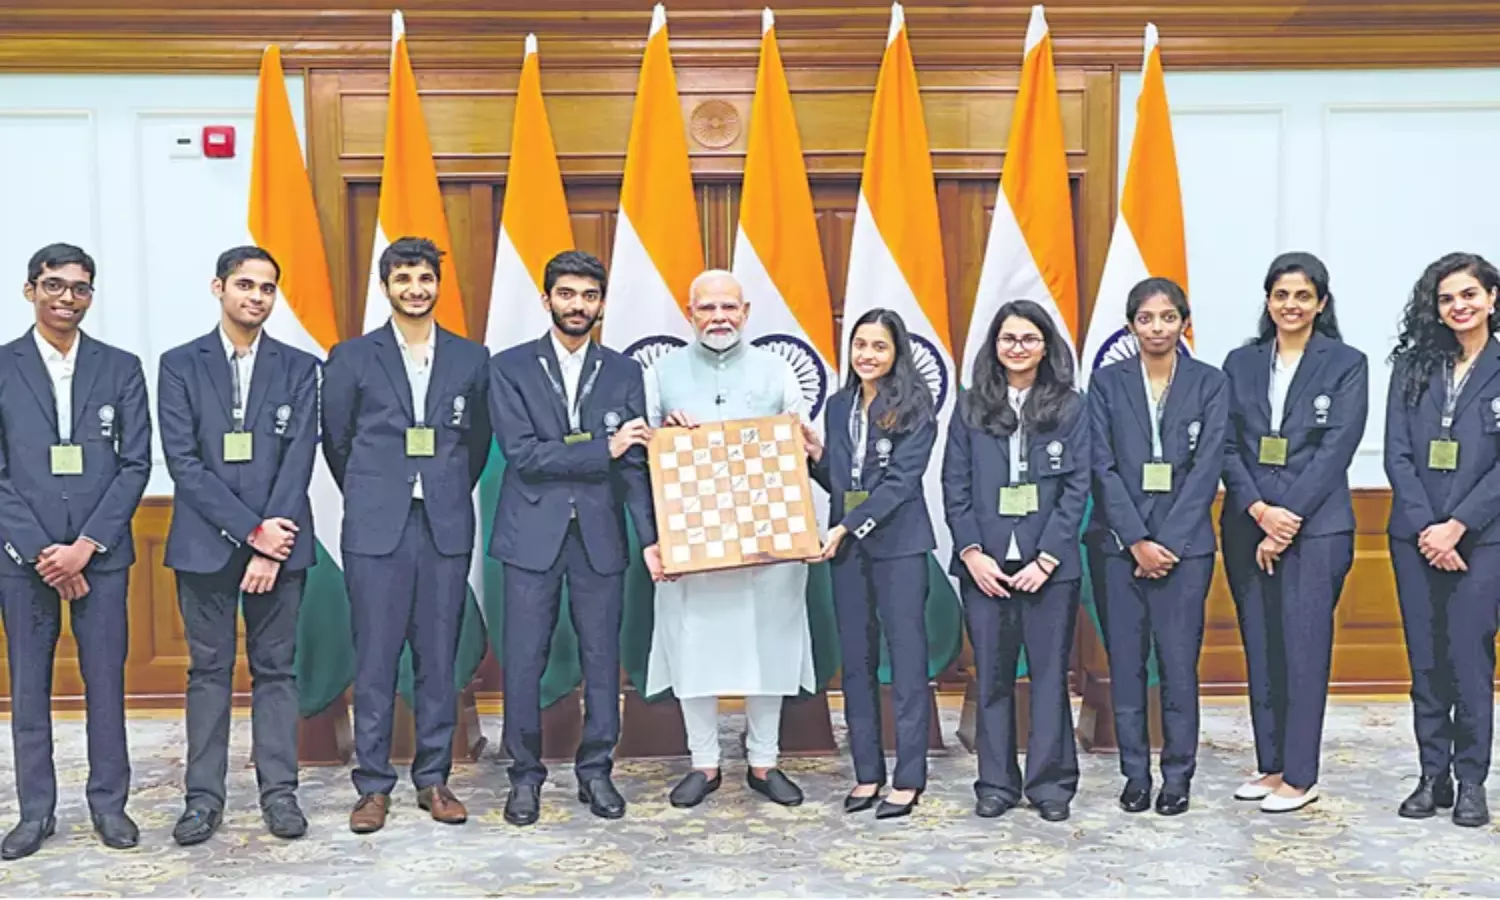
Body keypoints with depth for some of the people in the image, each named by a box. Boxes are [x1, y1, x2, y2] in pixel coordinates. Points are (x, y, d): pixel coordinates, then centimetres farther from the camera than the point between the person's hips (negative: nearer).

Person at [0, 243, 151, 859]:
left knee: (105, 680, 5)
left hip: (100, 553, 0)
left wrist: (85, 546, -8)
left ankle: (108, 803, 16)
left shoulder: (121, 368, 6)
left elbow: (135, 464, 1)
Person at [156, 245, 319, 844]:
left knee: (275, 667, 6)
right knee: (208, 669, 6)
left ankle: (279, 792, 13)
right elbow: (183, 462, -5)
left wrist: (272, 542, -11)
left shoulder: (299, 368, 5)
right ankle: (204, 797, 13)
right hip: (205, 542, 0)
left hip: (279, 540, 0)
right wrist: (250, 529, -12)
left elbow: (299, 460, -2)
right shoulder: (180, 365, 4)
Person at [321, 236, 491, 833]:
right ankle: (373, 785, 11)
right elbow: (335, 442, 11)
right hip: (376, 531, -1)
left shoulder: (471, 358, 8)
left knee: (438, 659, 6)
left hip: (447, 530, 2)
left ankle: (433, 779, 17)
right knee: (375, 661, 1)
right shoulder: (352, 358, 3)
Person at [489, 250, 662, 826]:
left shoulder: (624, 373, 8)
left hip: (600, 535, 2)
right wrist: (602, 448, -14)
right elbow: (521, 454, -9)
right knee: (524, 660, 2)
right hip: (532, 534, -2)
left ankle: (595, 771, 20)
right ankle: (525, 775, 17)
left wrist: (651, 536, -9)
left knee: (602, 657, 6)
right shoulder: (510, 367, 1)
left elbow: (635, 463, 2)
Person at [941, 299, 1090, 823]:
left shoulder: (1070, 407, 3)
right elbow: (954, 486, 4)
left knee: (1049, 672, 4)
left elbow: (1077, 488, -1)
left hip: (1048, 563, -1)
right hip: (984, 563, 1)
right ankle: (996, 784, 15)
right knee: (991, 674, 6)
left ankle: (1051, 784, 14)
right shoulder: (971, 407, 7)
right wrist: (972, 552, -6)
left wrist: (1047, 558, -9)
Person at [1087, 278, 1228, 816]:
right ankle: (1135, 775, 15)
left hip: (1184, 544, -1)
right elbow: (1104, 467, -1)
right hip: (1120, 544, 1)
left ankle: (1178, 776, 12)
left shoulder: (1210, 383, 4)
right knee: (1125, 663, 4)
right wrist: (1137, 542, -9)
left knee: (1179, 664, 0)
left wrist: (1167, 543, -10)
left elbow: (1206, 469, -3)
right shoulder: (1108, 383, 5)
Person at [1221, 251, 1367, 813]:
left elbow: (1336, 450, -8)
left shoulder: (1346, 364, 0)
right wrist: (1259, 510, -11)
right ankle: (1271, 764, 19)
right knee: (1260, 648, 9)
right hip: (1249, 525, 4)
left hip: (1315, 528, -4)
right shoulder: (1241, 363, 9)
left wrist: (1287, 521, -13)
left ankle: (1300, 775, 6)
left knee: (1304, 649, -2)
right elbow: (1227, 446, 4)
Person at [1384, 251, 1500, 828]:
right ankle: (1433, 775, 16)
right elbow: (1397, 455, 3)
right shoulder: (1412, 367, 8)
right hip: (1416, 537, 3)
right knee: (1425, 660, 7)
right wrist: (1424, 527, -8)